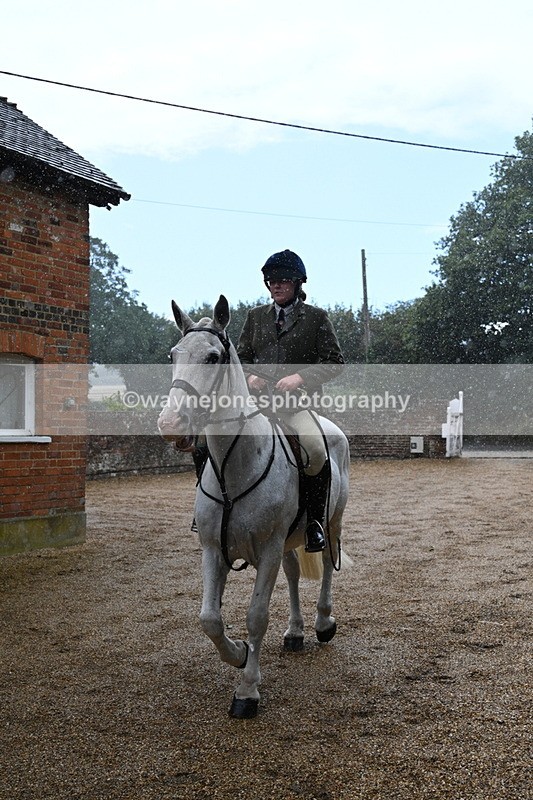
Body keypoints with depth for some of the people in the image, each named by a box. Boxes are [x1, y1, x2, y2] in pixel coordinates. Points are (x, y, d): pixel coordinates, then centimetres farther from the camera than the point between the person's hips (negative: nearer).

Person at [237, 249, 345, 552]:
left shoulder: (317, 317, 8)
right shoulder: (255, 316, 18)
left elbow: (335, 362, 3)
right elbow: (242, 356, 23)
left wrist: (300, 377, -12)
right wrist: (250, 375, 0)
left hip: (299, 402, -4)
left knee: (315, 450, -31)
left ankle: (315, 521, -11)